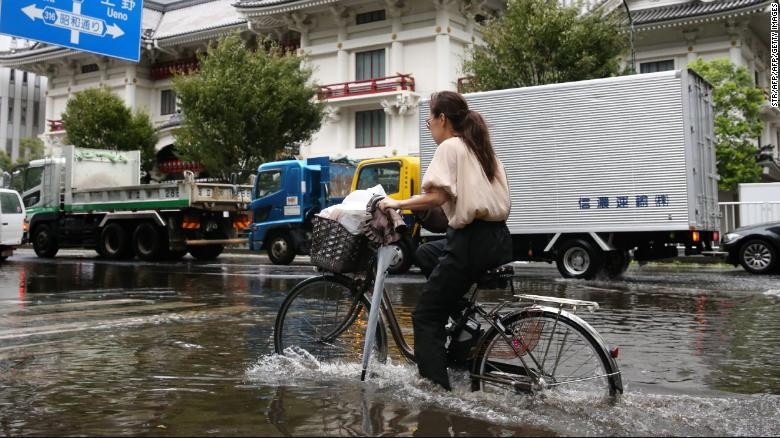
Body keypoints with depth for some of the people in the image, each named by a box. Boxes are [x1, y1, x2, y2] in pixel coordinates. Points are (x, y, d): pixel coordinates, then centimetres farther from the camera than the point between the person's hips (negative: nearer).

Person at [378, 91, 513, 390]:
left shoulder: (450, 147, -6)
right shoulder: (482, 148, 20)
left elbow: (437, 196, -18)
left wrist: (397, 204, -8)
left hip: (472, 240, -9)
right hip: (499, 239, 9)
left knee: (426, 317, 0)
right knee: (425, 254, 30)